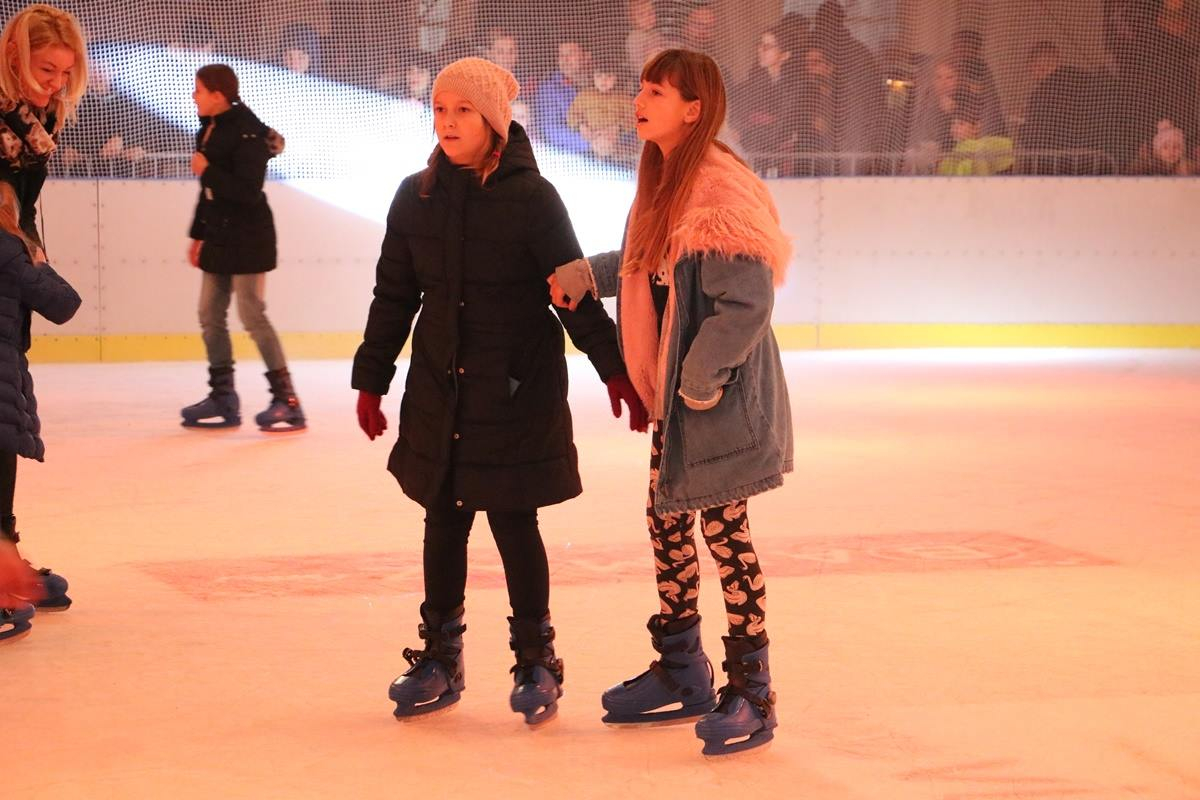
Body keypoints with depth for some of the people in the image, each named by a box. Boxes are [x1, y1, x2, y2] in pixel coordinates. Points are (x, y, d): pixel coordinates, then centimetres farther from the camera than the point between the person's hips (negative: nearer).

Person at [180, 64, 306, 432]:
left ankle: (286, 399, -3)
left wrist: (207, 171, -21)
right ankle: (223, 400, 17)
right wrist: (198, 235, 18)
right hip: (219, 237, 10)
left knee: (252, 316, -9)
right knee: (210, 316, 10)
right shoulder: (209, 130, 10)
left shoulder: (247, 131, -17)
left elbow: (248, 190, -25)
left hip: (247, 238, -9)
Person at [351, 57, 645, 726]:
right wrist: (371, 379, 11)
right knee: (444, 521, 10)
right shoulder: (417, 198, 3)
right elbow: (394, 295, 10)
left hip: (520, 388, -4)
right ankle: (440, 659, 22)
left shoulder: (531, 197, -9)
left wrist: (616, 370, -9)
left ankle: (536, 660, 16)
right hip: (440, 388, 4)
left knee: (514, 522, 1)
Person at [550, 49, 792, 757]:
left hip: (723, 397, -9)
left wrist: (701, 378, -19)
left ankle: (752, 695, 11)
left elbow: (748, 301, -25)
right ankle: (681, 675, 30)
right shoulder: (665, 182, 7)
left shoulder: (721, 190, -23)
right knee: (667, 520, 16)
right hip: (677, 390, 9)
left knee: (724, 530, -1)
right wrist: (587, 274, 8)